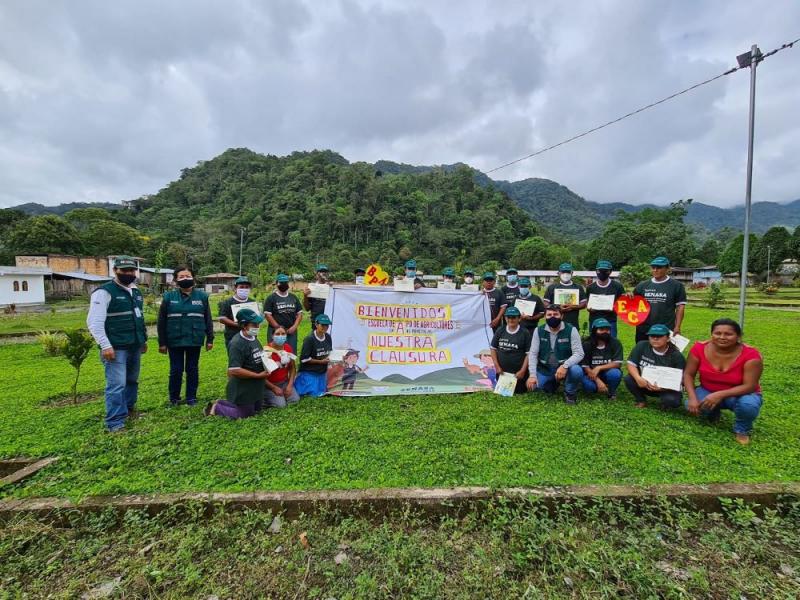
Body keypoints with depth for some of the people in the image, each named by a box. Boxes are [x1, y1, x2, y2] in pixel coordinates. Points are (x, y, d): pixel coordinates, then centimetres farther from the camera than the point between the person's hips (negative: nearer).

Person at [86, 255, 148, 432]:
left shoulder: (136, 292, 14)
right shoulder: (104, 292, -10)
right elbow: (94, 322, -16)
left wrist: (143, 340, 21)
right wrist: (105, 346, -21)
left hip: (134, 346, 8)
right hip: (115, 348, -7)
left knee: (132, 380, 17)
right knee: (117, 384, -7)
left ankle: (129, 408, 34)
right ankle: (115, 423, 1)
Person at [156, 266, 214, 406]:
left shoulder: (202, 296, 2)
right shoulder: (169, 296, 0)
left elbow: (208, 319, 5)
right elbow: (161, 321, 3)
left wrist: (210, 339, 3)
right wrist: (162, 342, 0)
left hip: (195, 340, 1)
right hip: (174, 341, 0)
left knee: (192, 369, 10)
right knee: (176, 370, 7)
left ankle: (191, 397, 23)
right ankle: (174, 398, 26)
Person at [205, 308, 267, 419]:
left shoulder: (253, 338, 3)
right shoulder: (237, 343, -26)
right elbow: (234, 371, -31)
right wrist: (258, 375, -26)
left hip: (255, 386, 9)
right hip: (243, 389, -9)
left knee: (257, 409, 24)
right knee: (245, 414, 8)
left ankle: (221, 404, 33)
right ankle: (216, 407, 23)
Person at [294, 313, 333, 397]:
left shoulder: (328, 337, -2)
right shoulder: (309, 339, -21)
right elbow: (304, 359, -19)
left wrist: (328, 359, -7)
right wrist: (321, 361, -17)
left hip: (322, 372, 7)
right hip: (309, 373, -7)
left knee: (322, 392, 14)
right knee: (314, 394, -6)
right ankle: (298, 383, 17)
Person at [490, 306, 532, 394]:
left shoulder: (525, 333, -7)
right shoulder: (500, 331, 1)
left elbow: (529, 353, -7)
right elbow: (493, 349, 8)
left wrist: (523, 371, -12)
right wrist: (497, 366, 0)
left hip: (518, 373, -3)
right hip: (502, 372, 3)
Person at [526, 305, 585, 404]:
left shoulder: (571, 330, -10)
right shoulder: (539, 331, -4)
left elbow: (579, 353, -15)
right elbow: (533, 354, -6)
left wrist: (565, 366, -33)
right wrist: (532, 375, -18)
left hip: (565, 368, -3)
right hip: (544, 369, 3)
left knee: (577, 371, -33)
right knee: (532, 385, -13)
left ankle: (570, 393, 1)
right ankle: (552, 384, 23)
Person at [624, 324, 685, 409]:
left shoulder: (676, 356, -15)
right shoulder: (642, 346, -12)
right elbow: (631, 364, -11)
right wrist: (638, 378, -30)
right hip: (645, 383, 2)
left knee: (672, 400, -33)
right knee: (629, 379, -26)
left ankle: (665, 402, 8)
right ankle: (641, 400, 3)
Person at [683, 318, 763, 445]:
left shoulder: (750, 355, -23)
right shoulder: (700, 348, -17)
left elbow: (749, 386, -24)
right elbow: (688, 374, -12)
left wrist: (720, 395, -37)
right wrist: (692, 398, -26)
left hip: (740, 394, -2)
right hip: (708, 392, 2)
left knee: (748, 405, -36)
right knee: (692, 406, -27)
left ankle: (742, 429, 0)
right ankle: (713, 413, 12)